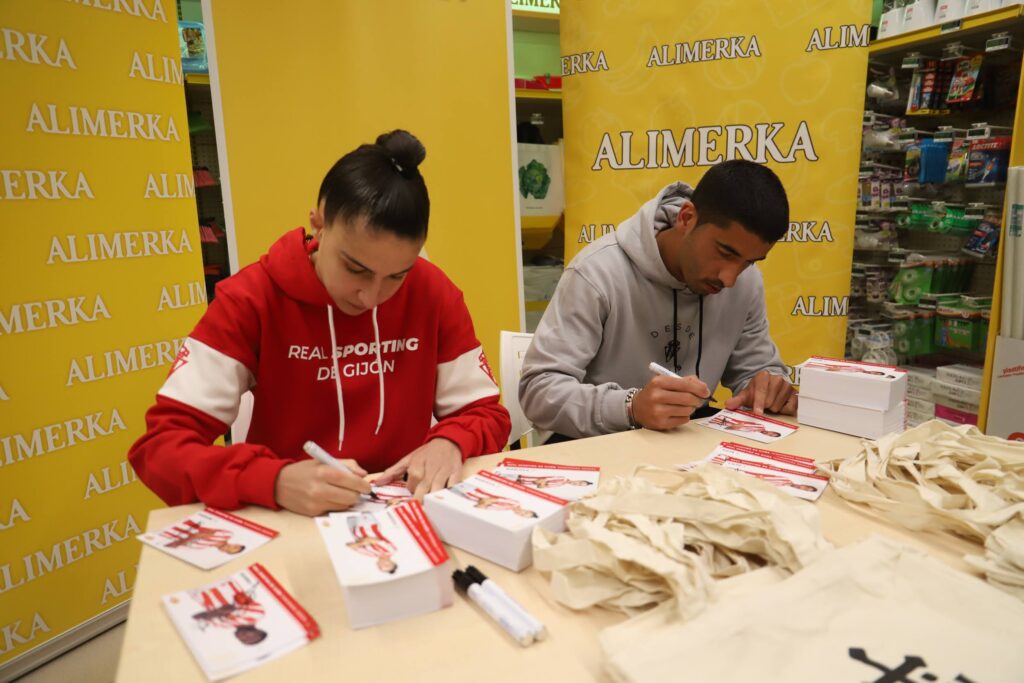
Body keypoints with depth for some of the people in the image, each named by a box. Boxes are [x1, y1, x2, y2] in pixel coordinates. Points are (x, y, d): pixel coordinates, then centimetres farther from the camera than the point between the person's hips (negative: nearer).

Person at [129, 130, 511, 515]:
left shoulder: (433, 292, -7)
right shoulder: (251, 298, -11)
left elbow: (488, 414, 0)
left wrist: (450, 442, -20)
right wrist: (274, 481, -29)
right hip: (291, 524, -1)